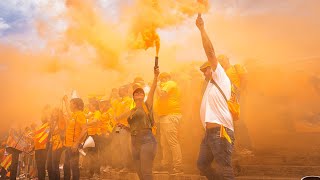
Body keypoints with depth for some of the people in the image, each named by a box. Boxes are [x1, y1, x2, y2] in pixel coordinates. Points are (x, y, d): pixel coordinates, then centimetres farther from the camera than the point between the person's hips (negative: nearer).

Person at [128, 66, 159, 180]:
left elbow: (152, 89, -10)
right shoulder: (132, 110, 19)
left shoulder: (147, 105, 4)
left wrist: (156, 76, -20)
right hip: (135, 142, 6)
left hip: (147, 141, -6)